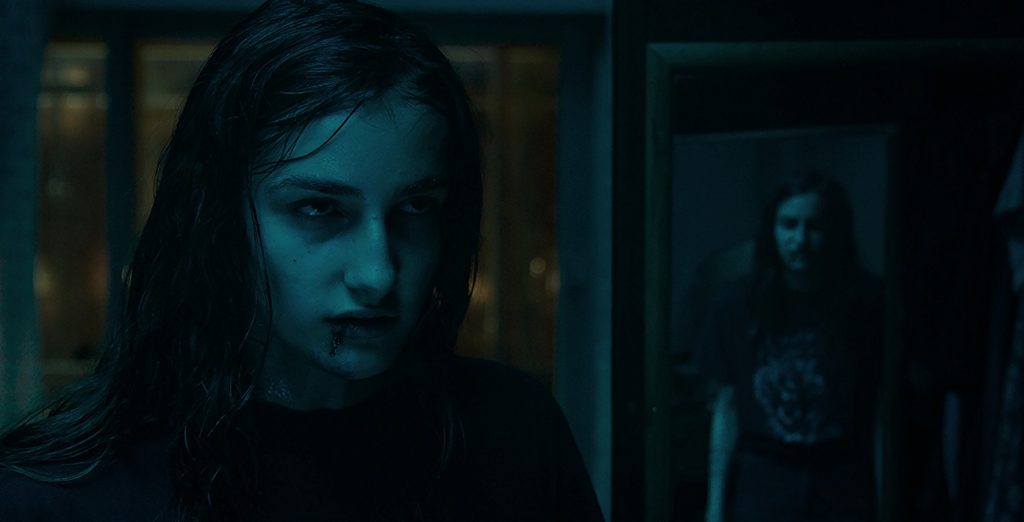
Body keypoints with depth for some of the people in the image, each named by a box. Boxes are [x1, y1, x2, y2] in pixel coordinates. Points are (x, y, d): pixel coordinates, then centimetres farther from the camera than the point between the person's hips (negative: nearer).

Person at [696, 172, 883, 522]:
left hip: (840, 486, 0)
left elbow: (883, 413, -1)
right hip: (761, 484, 1)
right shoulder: (736, 304, 0)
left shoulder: (866, 303, -3)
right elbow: (726, 408, 4)